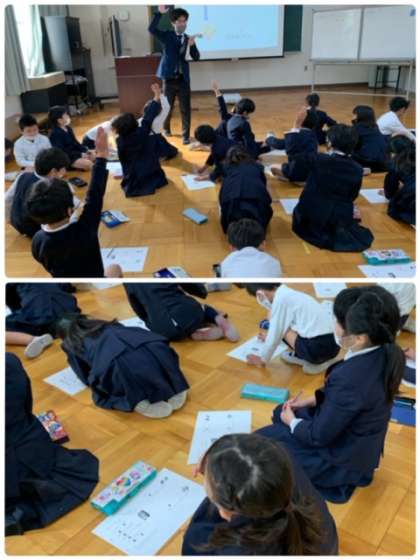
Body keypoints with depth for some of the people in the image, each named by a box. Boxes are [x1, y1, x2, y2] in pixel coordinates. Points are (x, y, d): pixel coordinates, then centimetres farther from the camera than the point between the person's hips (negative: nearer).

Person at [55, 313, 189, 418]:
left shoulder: (70, 344, 27)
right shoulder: (107, 325, 38)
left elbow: (86, 376, 28)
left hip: (122, 364, -5)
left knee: (101, 392, 19)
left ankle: (140, 404, -3)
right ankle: (175, 392, 10)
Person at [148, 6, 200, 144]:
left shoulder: (189, 39, 8)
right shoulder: (167, 36, 1)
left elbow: (196, 57, 2)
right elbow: (152, 29, -14)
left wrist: (192, 45, -17)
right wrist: (160, 13, -23)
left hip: (183, 79, 1)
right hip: (169, 78, -1)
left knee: (185, 109, -1)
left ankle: (185, 135, 6)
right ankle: (166, 128, 35)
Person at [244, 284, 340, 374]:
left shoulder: (280, 299, -10)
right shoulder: (288, 293, 16)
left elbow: (275, 335, -4)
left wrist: (263, 360, 11)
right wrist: (269, 337, 52)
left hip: (318, 347, -9)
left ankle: (315, 363, 1)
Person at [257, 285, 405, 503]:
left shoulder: (349, 378, -40)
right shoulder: (384, 353, -14)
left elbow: (319, 436, -24)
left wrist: (292, 422, -6)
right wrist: (311, 400, 3)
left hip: (343, 457, -8)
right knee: (280, 412, 22)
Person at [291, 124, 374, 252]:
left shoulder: (318, 160, -17)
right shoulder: (357, 170, -9)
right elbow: (352, 196, 3)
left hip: (313, 215, -3)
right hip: (341, 218, 3)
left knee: (299, 211, 33)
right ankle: (338, 232, 9)